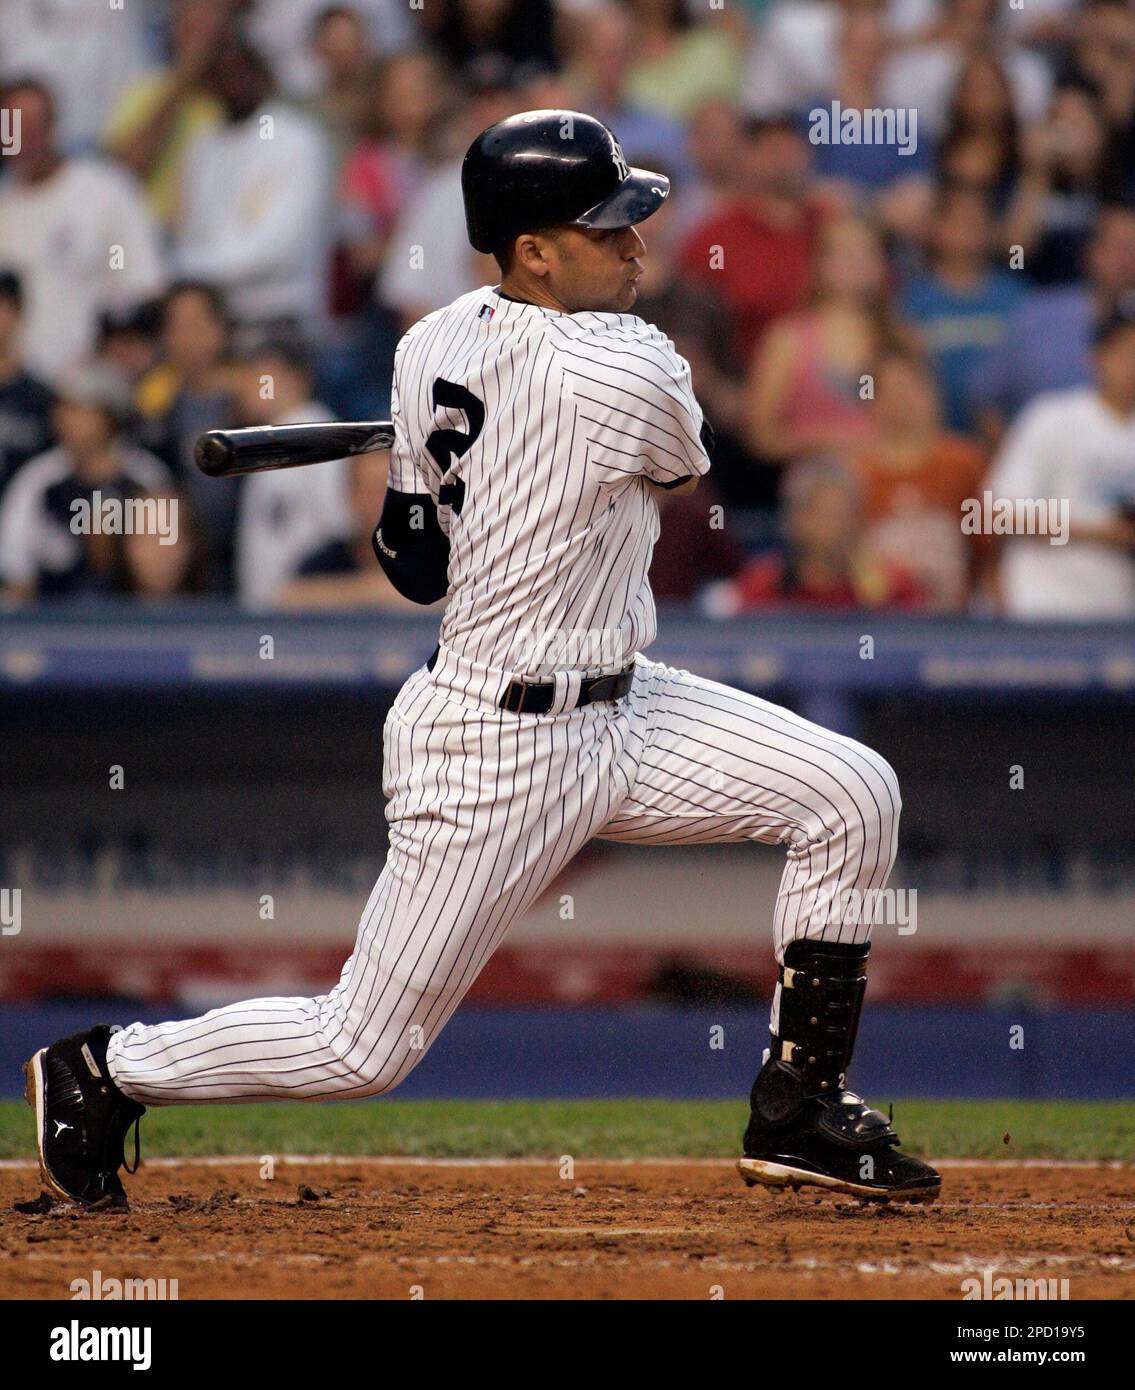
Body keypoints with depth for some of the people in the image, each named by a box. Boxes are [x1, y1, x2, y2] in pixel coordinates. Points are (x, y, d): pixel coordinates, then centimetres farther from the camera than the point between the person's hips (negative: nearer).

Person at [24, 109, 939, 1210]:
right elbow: (683, 468, 2)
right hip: (499, 753, -9)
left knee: (850, 791, 3)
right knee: (364, 1048, 1)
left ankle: (797, 1115, 12)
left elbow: (413, 569, 7)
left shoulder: (431, 347, -1)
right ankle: (102, 1071, 21)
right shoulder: (628, 373, -24)